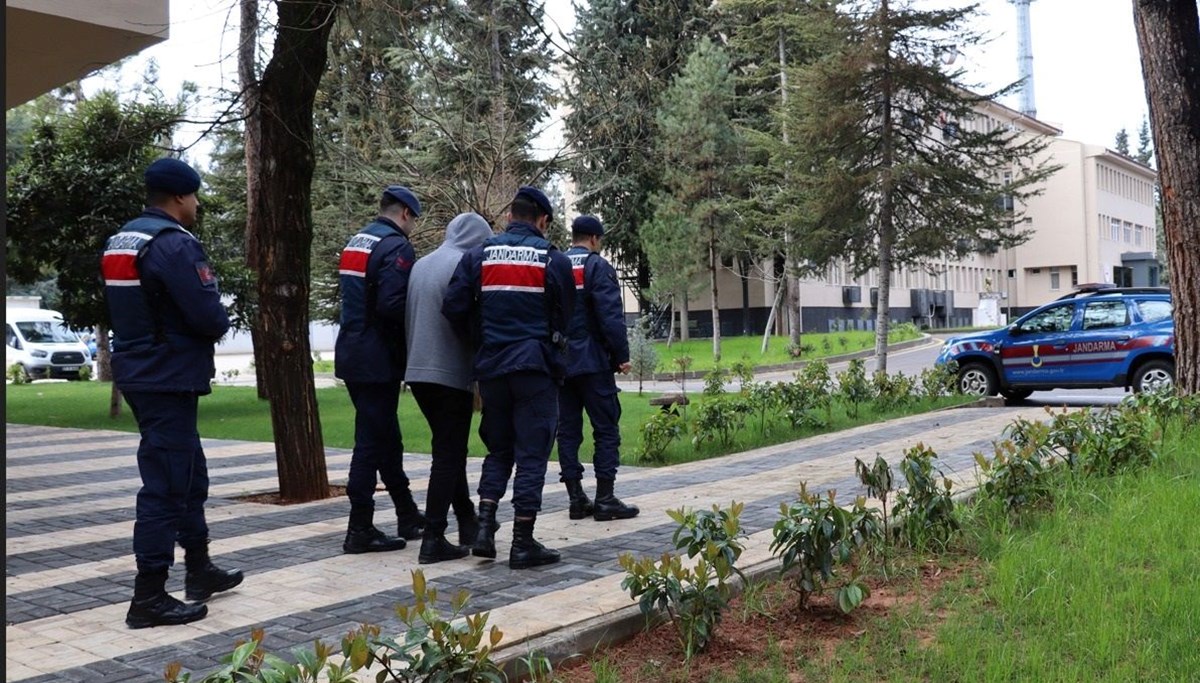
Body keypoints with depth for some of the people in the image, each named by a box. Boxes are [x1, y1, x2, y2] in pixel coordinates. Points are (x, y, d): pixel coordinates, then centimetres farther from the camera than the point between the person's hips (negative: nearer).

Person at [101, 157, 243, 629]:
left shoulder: (121, 242, 13)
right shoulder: (174, 244, -18)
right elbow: (209, 315, -23)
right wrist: (221, 322, 1)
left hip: (139, 372, 10)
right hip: (169, 378, -10)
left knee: (190, 474, 20)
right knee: (165, 486, -4)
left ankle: (199, 569, 32)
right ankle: (148, 598, 2)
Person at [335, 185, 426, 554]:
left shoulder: (355, 242, 15)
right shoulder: (396, 246, -13)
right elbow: (392, 305, -24)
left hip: (352, 354, 9)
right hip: (377, 360, -9)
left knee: (387, 436, 16)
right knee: (372, 441, -3)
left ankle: (408, 516, 27)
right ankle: (360, 530, 3)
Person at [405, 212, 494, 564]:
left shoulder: (420, 264, 13)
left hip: (417, 372, 8)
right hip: (451, 374, -8)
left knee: (449, 451, 18)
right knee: (448, 456, -2)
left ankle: (468, 523, 28)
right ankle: (433, 540, -2)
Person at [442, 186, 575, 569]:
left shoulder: (479, 256, 4)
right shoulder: (553, 260, -2)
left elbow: (453, 307, -2)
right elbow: (564, 318, 4)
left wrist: (480, 343, 13)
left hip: (491, 366, 3)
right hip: (536, 367, -3)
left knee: (498, 449, 18)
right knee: (531, 454, 2)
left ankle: (484, 528, 8)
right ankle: (523, 544, 4)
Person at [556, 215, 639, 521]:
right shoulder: (597, 266, -6)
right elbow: (611, 315, -15)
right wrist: (621, 355, -10)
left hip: (560, 363, 6)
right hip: (592, 362, -6)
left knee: (568, 429, 8)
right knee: (606, 429, -1)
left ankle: (576, 498, 10)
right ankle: (605, 499, -3)